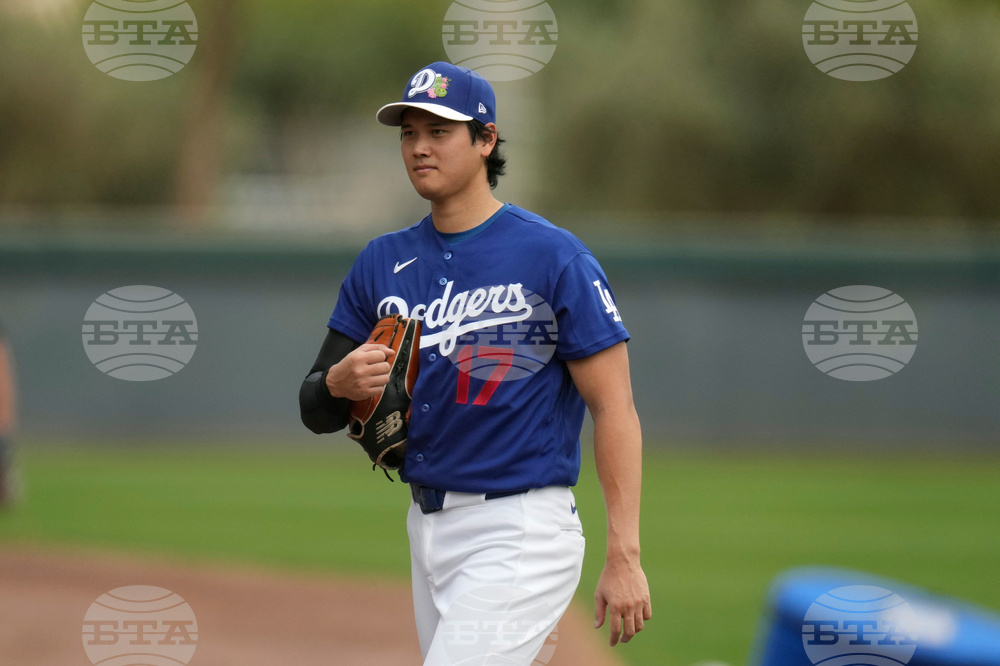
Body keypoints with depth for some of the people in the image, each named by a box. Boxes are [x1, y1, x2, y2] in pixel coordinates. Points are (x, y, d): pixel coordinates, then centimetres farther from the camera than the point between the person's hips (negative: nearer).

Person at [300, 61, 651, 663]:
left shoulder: (554, 257, -9)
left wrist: (625, 557, -18)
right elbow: (315, 411, 10)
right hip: (428, 527, 7)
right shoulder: (383, 263, 9)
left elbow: (614, 407, -11)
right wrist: (339, 384, -16)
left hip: (520, 531, -7)